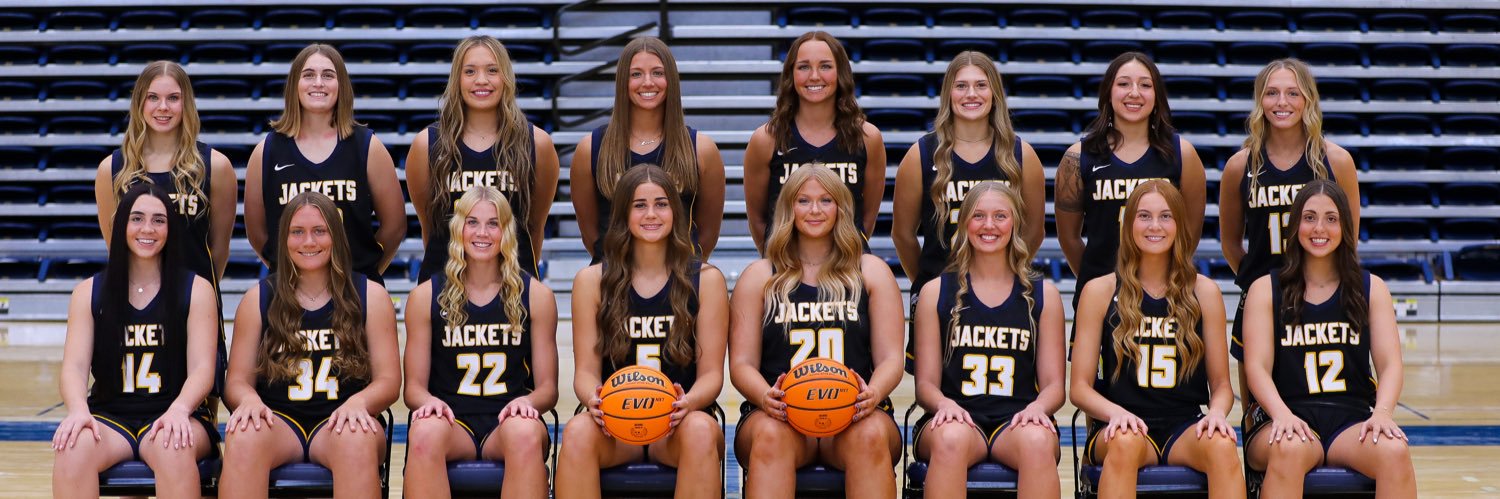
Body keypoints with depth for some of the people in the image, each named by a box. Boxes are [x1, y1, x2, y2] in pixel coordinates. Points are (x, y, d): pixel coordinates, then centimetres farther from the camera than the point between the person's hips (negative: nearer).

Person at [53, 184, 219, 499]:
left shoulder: (196, 289, 6)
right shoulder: (89, 292, 11)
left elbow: (202, 369, -3)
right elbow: (74, 367, 1)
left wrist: (179, 410, -25)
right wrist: (78, 410, -23)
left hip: (173, 416, -2)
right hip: (109, 416, 2)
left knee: (174, 447, -37)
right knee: (73, 446, -33)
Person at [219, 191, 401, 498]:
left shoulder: (370, 296, 9)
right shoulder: (258, 299, 11)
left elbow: (388, 380, 4)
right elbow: (237, 380, 9)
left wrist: (358, 402, -19)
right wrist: (248, 400, -17)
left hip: (340, 419, -1)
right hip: (278, 419, 1)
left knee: (358, 440, -38)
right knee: (242, 437, -35)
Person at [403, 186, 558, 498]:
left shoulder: (536, 295, 10)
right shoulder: (426, 296, 10)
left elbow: (548, 387, 11)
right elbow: (414, 385, 11)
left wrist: (528, 402, -13)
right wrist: (429, 402, -13)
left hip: (507, 421, 0)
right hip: (452, 420, 0)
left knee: (526, 435, -37)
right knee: (424, 434, -36)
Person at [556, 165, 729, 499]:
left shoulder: (705, 280, 7)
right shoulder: (592, 281, 8)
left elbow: (711, 372, 3)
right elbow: (586, 370, 6)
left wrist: (689, 402, -20)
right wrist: (594, 399, -19)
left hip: (679, 423, 0)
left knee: (701, 431, -36)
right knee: (578, 431, -34)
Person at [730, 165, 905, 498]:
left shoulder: (872, 272, 16)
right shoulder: (759, 277, 15)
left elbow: (890, 359, 9)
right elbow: (742, 363, 7)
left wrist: (873, 393, -15)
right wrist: (766, 396, -17)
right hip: (779, 412, 0)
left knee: (871, 435, -36)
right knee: (770, 435, -37)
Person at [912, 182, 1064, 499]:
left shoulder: (1043, 294, 15)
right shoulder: (936, 292, 13)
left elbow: (1054, 385, 13)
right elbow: (926, 383, 10)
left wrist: (1037, 407, -11)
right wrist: (944, 404, -14)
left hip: (1017, 419, 1)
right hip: (958, 418, 0)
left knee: (1037, 441, -36)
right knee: (951, 438, -38)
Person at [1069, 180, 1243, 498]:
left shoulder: (1204, 292, 10)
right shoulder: (1100, 292, 6)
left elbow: (1221, 384, 13)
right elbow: (1080, 386, 3)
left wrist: (1217, 413, -11)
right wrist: (1116, 412, -18)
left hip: (1184, 429, 1)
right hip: (1121, 427, -1)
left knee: (1221, 445, -33)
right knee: (1126, 441, -37)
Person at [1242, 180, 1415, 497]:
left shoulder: (1371, 289, 14)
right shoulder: (1266, 289, 8)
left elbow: (1389, 364, 5)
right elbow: (1257, 367, -2)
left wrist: (1382, 412, -17)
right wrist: (1282, 414, -22)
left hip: (1351, 420, 2)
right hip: (1288, 419, -2)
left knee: (1394, 450, -32)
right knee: (1289, 449, -38)